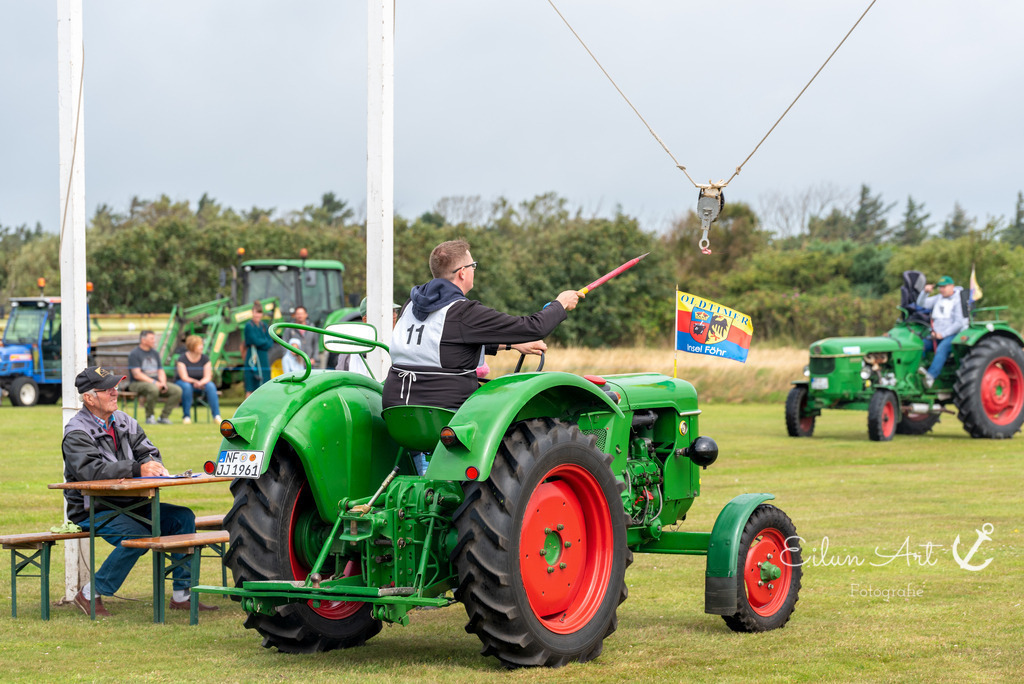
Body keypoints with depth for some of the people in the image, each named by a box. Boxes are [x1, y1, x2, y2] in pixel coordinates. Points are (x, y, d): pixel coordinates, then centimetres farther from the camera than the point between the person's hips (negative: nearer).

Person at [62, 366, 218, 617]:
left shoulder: (123, 421, 12)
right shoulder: (77, 432, -11)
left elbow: (146, 451, 11)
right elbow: (92, 470, -26)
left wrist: (153, 464, -16)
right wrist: (138, 469, -33)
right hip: (92, 510, -7)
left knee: (183, 518, -7)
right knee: (138, 536, -31)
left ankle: (181, 596, -3)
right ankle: (89, 595, -15)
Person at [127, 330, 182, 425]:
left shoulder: (155, 353, 18)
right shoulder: (134, 354, -5)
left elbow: (161, 371, 16)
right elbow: (137, 374, -14)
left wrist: (163, 383, -6)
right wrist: (154, 382, -20)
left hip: (156, 383, 7)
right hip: (138, 384, -7)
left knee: (177, 390, -15)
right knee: (153, 389, -40)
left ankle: (164, 417, -8)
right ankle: (149, 417, -20)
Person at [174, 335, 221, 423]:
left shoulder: (205, 358, -4)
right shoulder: (182, 359, -13)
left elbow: (208, 377, -10)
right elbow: (184, 377, -18)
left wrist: (200, 383, -30)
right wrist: (195, 382, -35)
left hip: (201, 383, 3)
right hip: (182, 383, -3)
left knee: (211, 385, -27)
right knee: (186, 386, -38)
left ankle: (216, 416, -31)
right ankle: (186, 416, -28)